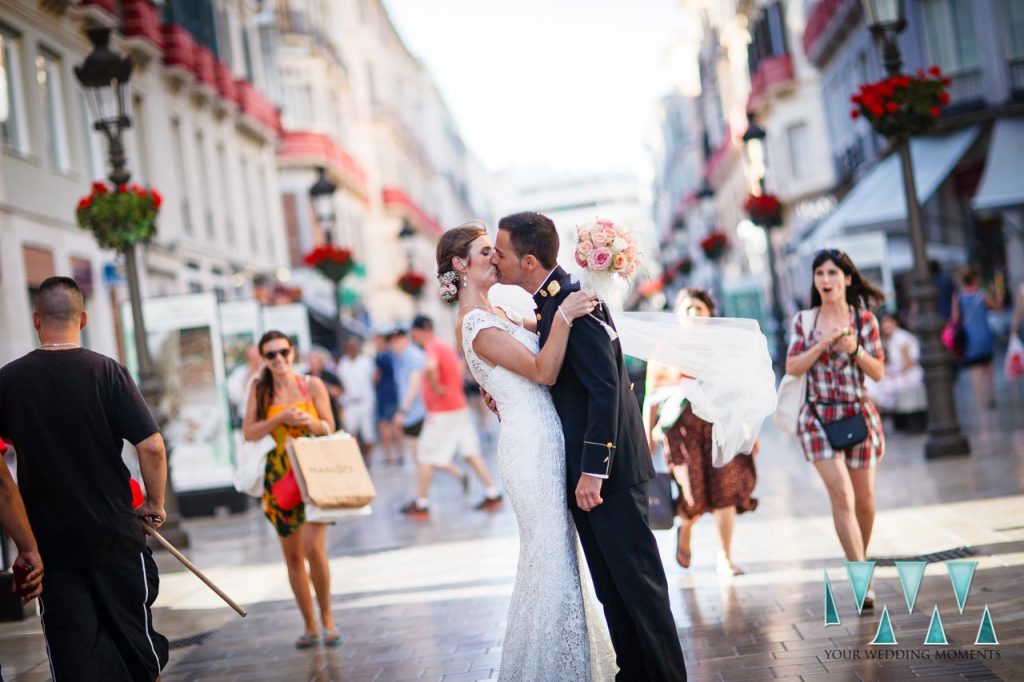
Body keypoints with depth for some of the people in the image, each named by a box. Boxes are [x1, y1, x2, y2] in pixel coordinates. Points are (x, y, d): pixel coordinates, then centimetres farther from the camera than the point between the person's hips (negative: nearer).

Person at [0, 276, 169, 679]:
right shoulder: (106, 371, -8)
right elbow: (152, 446, -14)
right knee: (133, 633, 13)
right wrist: (155, 503, 1)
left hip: (48, 539, 1)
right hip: (114, 535, -1)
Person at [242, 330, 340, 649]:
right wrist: (281, 418, -15)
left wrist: (310, 421, -15)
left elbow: (330, 428, 5)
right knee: (292, 556, 5)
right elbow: (249, 433, -4)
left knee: (314, 547, -16)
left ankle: (327, 618, 1)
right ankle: (310, 626, 16)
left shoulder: (312, 385, 1)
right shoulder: (260, 390, 3)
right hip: (280, 477, 2)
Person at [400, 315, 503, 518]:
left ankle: (421, 505, 6)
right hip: (460, 408, 9)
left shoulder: (432, 347, -15)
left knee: (426, 458, 1)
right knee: (470, 453, 9)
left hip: (441, 413, -9)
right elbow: (459, 369, 28)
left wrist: (436, 388, -24)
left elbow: (430, 367, -37)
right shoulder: (447, 347, 14)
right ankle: (492, 495, 5)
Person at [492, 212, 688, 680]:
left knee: (636, 580, -1)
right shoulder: (548, 302, 12)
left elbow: (605, 388, -22)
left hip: (606, 468, -10)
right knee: (611, 585, 14)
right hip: (583, 468, 10)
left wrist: (593, 471, -23)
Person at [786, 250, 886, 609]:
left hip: (859, 414, 1)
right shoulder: (804, 320, 3)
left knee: (864, 500, 8)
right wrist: (824, 343, -15)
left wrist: (855, 350, -17)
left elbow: (878, 373, 0)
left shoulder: (864, 319, 0)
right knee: (842, 495, -14)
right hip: (819, 416, -1)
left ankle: (860, 561, 32)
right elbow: (792, 368, -4)